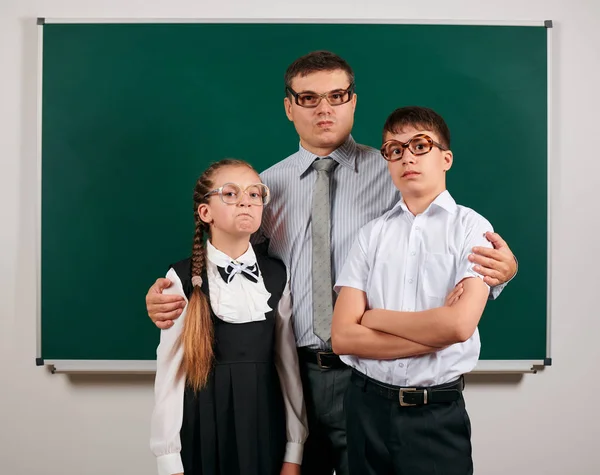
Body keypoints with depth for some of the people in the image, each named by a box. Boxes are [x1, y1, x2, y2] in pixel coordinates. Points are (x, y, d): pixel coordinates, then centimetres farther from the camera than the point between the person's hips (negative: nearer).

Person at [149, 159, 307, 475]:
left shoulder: (276, 275, 0)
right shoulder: (183, 278, -9)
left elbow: (288, 361, 1)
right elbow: (170, 370, -8)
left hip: (265, 421, 3)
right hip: (205, 425, -2)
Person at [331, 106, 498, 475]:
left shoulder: (471, 228, -5)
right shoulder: (372, 234, 2)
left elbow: (460, 324, -19)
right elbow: (342, 337, -5)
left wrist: (375, 317, -7)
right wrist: (433, 337, -13)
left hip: (438, 415, -2)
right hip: (367, 406, 3)